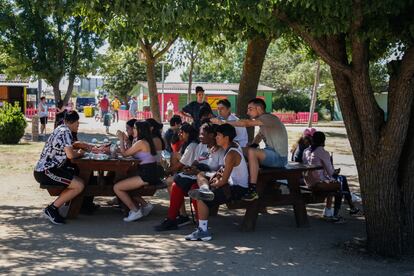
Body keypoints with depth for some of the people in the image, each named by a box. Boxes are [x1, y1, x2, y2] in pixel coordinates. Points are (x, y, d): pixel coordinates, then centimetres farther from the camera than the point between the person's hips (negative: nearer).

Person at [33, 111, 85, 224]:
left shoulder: (61, 129, 16)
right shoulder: (65, 132, -15)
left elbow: (66, 149, 28)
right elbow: (70, 155, -23)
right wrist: (80, 153, -2)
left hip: (44, 169, 10)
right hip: (45, 172, -10)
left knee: (76, 173, 19)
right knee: (79, 185, -16)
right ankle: (51, 209, -8)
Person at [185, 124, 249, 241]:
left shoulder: (231, 154, -23)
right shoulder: (234, 145, 7)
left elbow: (224, 180, -23)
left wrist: (213, 185, -5)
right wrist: (218, 175, 4)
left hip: (237, 189, -11)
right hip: (234, 184, 11)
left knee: (201, 200, -22)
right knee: (200, 175, 15)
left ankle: (203, 231, -19)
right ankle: (205, 190, -14)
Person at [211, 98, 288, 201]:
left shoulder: (268, 118, -17)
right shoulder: (264, 122, 16)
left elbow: (245, 123, -27)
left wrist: (223, 123, -25)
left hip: (279, 157, -10)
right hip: (271, 154, 11)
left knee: (251, 152, -29)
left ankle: (253, 191, -26)